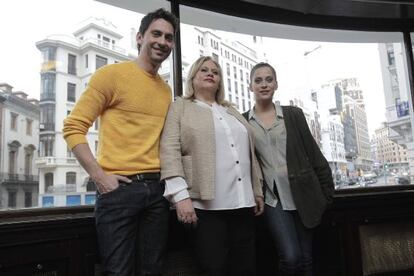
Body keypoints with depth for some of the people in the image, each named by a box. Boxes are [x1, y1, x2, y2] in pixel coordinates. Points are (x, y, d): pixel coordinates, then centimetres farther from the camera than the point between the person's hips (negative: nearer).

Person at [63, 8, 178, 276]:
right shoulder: (112, 74, -3)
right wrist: (99, 175, -15)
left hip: (157, 189, 6)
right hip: (119, 187, -5)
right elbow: (74, 127, -7)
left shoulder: (166, 90, 14)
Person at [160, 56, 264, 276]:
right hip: (207, 204, -5)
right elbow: (170, 151, -8)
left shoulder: (231, 111, 23)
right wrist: (181, 196, -18)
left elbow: (250, 154, 22)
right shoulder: (179, 108, 6)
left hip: (243, 202, 6)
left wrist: (257, 191, 17)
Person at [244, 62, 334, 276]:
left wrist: (326, 192, 2)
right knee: (290, 257, -13)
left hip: (302, 195, 2)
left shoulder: (293, 114, 5)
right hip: (271, 198, -1)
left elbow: (314, 154, 5)